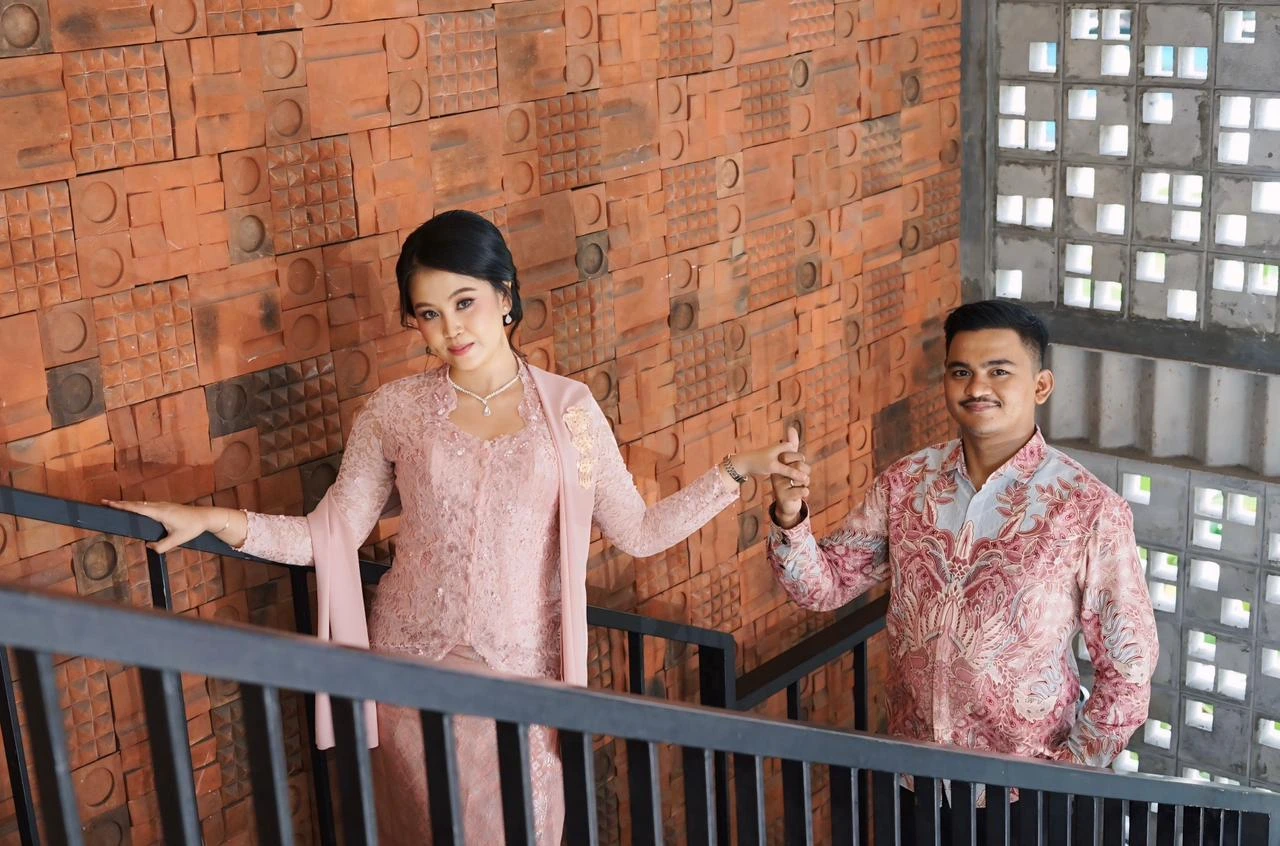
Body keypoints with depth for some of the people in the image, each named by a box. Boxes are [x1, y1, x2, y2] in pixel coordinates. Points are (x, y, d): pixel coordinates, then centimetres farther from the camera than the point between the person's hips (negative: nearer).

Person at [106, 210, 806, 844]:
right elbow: (329, 536, -1)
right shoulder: (396, 411, -1)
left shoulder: (567, 408, -1)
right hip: (415, 669, 0)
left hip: (523, 671, 0)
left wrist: (735, 471, -3)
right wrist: (213, 520, -12)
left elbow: (639, 532, 2)